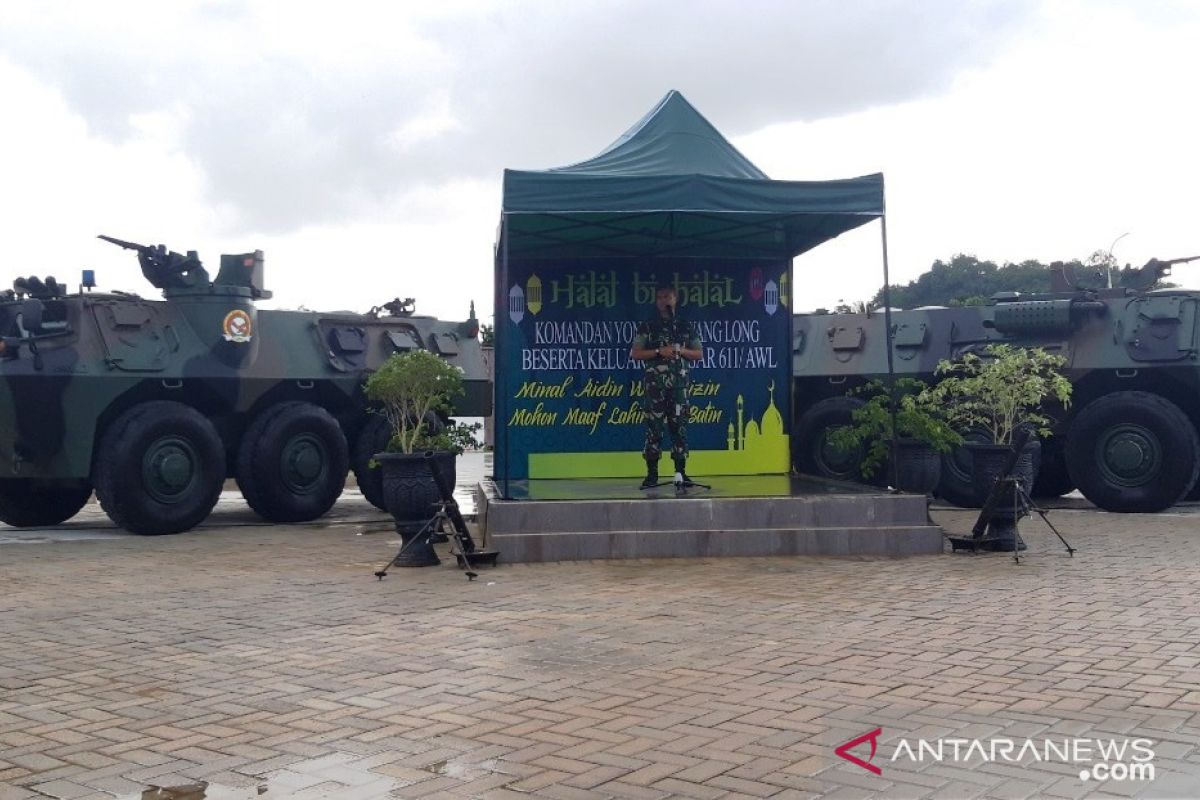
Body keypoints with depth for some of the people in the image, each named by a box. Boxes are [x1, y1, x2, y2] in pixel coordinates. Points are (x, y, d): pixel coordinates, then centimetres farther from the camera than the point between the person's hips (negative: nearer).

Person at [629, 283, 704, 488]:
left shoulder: (686, 327, 13)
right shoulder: (647, 327, 7)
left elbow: (699, 354, 13)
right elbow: (635, 353, 1)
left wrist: (680, 350, -5)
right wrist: (659, 351, -11)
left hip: (679, 381, 2)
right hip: (655, 382, -2)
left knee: (679, 426, 0)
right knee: (654, 426, -5)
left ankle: (680, 472, 5)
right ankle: (652, 474, -1)